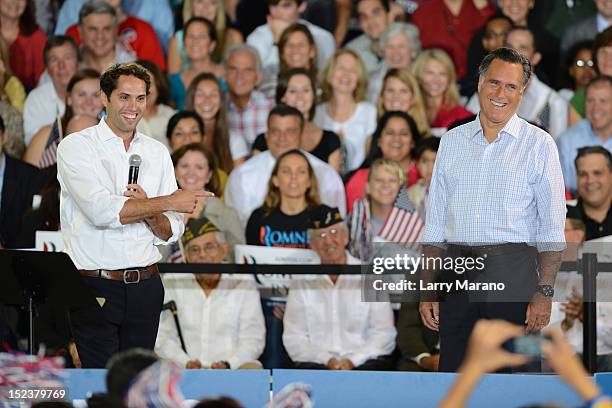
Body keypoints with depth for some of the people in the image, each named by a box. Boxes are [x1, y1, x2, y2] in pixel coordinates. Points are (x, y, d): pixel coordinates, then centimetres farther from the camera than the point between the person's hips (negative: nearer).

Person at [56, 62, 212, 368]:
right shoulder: (76, 146, -3)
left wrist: (147, 211, -12)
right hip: (96, 285, -4)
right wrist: (167, 202, -11)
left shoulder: (157, 153, 12)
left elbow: (170, 233, 10)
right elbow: (101, 211, -18)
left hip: (145, 285, 5)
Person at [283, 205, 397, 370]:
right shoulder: (301, 281, 13)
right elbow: (293, 339, 7)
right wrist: (327, 360, -9)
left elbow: (384, 334, 3)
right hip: (316, 363, 1)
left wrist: (352, 361, -12)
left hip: (364, 361, 0)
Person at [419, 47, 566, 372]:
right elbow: (434, 224, 15)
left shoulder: (539, 145, 3)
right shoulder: (452, 141, 14)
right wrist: (427, 291, 9)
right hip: (457, 273, 3)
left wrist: (544, 293, -10)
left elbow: (552, 229, -1)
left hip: (513, 271, -3)